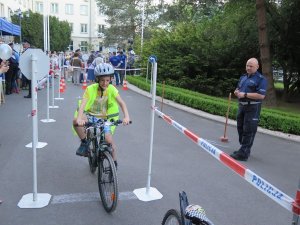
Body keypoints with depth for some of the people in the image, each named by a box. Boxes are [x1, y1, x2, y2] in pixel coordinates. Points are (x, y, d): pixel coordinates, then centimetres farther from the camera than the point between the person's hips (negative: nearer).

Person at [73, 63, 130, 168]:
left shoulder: (111, 89, -14)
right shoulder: (91, 89, -18)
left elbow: (122, 103, -21)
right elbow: (83, 104, -29)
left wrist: (126, 116, -39)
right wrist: (79, 118, -47)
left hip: (105, 118, 0)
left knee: (108, 139, -18)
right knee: (76, 121, -30)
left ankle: (114, 162, 10)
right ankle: (84, 143, -4)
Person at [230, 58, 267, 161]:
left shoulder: (261, 79, -11)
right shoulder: (243, 77, 13)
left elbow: (261, 95, -20)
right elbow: (238, 88, 24)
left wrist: (245, 94, -22)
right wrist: (237, 92, -1)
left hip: (252, 108, -8)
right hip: (241, 106, 8)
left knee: (248, 131, -6)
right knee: (240, 128, 16)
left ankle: (243, 154, -3)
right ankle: (244, 149, 30)